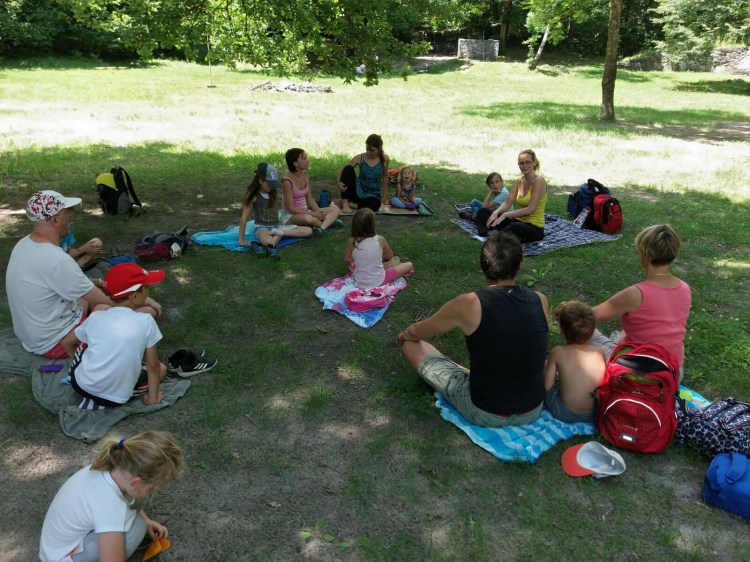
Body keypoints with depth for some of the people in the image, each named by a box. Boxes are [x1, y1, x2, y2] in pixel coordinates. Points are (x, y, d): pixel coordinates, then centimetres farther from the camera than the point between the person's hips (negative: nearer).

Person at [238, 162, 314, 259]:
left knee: (308, 231, -13)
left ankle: (278, 232, -17)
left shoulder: (274, 192, 6)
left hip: (277, 226, 8)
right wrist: (241, 239, -10)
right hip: (262, 227, -8)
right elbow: (244, 218, -9)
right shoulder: (253, 195, -8)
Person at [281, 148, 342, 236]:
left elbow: (310, 199, 9)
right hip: (290, 216, -8)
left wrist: (319, 211, -10)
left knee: (335, 209, -3)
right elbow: (290, 208, -19)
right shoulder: (287, 181, -18)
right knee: (308, 218, -42)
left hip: (305, 212, 8)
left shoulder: (305, 176, 4)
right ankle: (328, 222, -12)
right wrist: (312, 214, -21)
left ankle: (321, 228, -31)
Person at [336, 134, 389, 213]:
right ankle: (344, 203, -20)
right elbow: (342, 170, -9)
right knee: (348, 168, -23)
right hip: (357, 191, 1)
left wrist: (385, 196, 8)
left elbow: (385, 177, 5)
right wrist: (339, 181, -30)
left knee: (376, 204, -38)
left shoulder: (384, 159, -7)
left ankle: (350, 204, -16)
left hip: (372, 195, 0)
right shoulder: (360, 158, -9)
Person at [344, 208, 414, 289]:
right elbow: (390, 256, 2)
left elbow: (347, 259, 4)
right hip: (379, 281, -2)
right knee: (409, 265, 12)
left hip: (359, 281, 3)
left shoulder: (352, 242, -15)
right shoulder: (380, 239, -16)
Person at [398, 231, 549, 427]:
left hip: (485, 414, -5)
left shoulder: (469, 304, -19)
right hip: (533, 412, 5)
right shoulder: (540, 301, -7)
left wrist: (403, 335, 24)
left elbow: (416, 332, 0)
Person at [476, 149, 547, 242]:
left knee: (512, 228, -45)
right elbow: (508, 202, 2)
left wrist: (505, 215, -27)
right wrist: (496, 212, -19)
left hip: (535, 227, -8)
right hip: (519, 221, 8)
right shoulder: (519, 181, 10)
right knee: (482, 212, -2)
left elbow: (531, 209, -22)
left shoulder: (538, 181, -13)